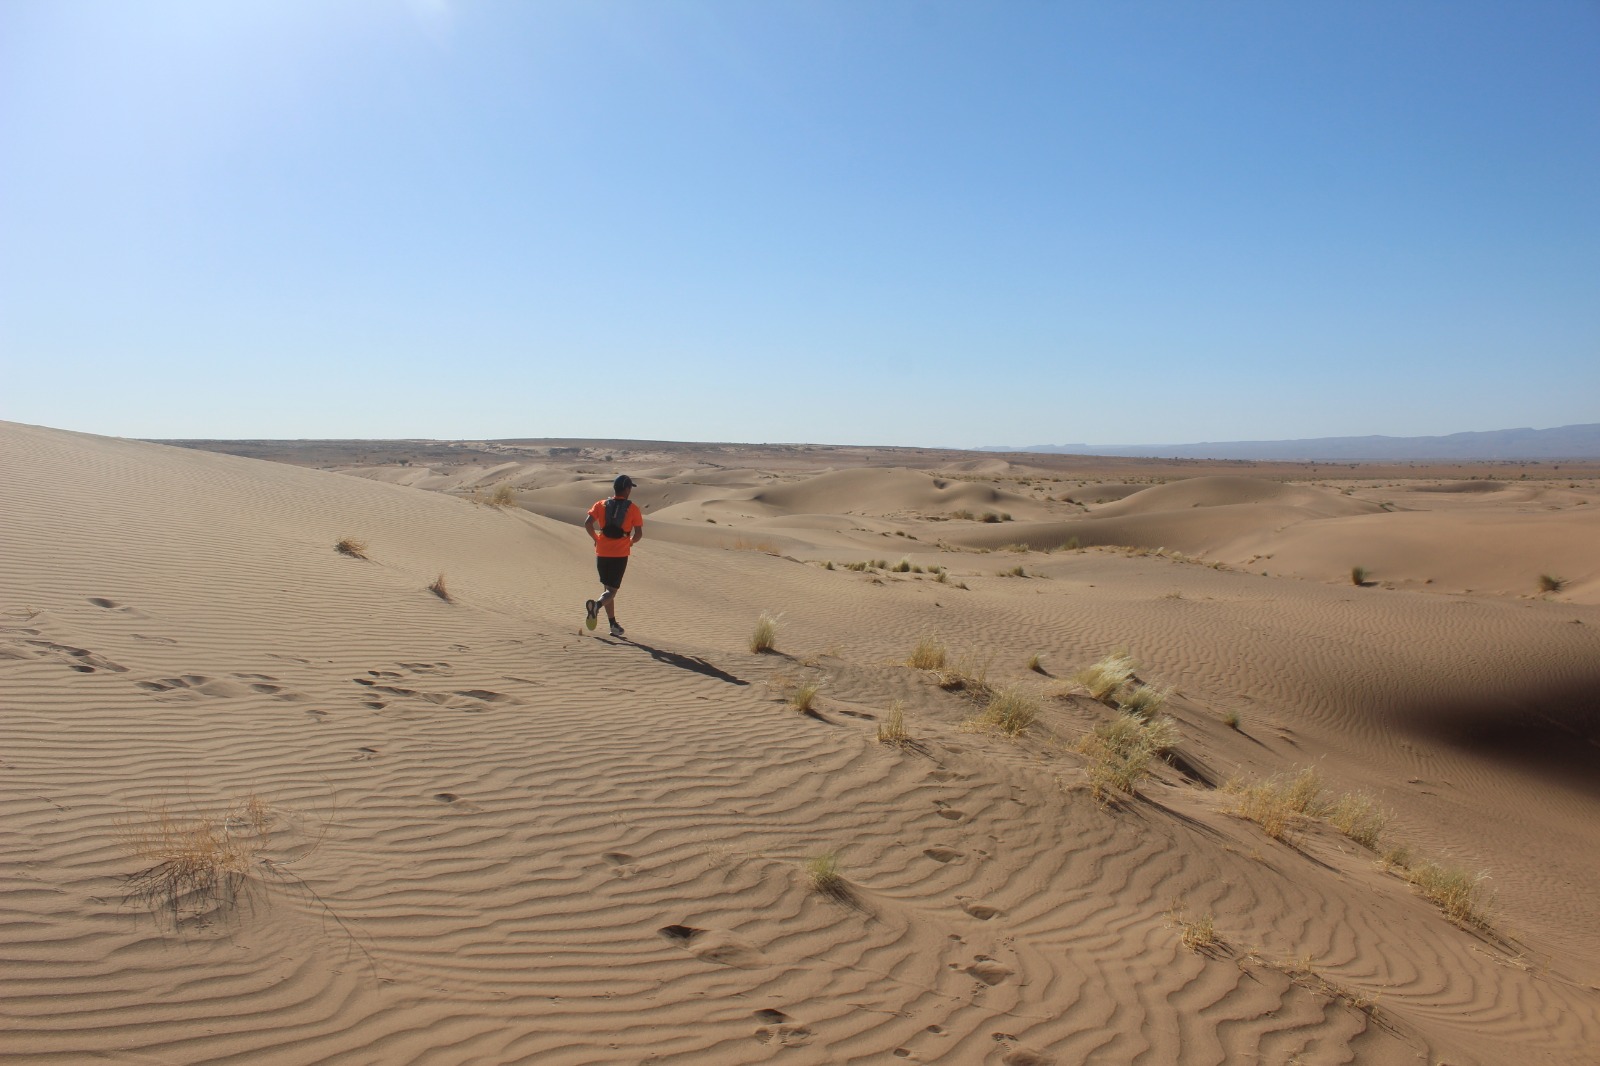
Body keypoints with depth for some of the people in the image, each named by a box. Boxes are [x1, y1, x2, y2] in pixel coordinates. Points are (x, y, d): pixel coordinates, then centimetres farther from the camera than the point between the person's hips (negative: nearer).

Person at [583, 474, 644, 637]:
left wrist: (596, 539, 8)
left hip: (602, 553, 3)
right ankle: (597, 605, -33)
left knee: (607, 588, 16)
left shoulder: (601, 505, 3)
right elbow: (639, 533, -6)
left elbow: (587, 523, -8)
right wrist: (631, 542, 15)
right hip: (620, 554, -3)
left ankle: (613, 625, 17)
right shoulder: (633, 508, -2)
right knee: (612, 590, -1)